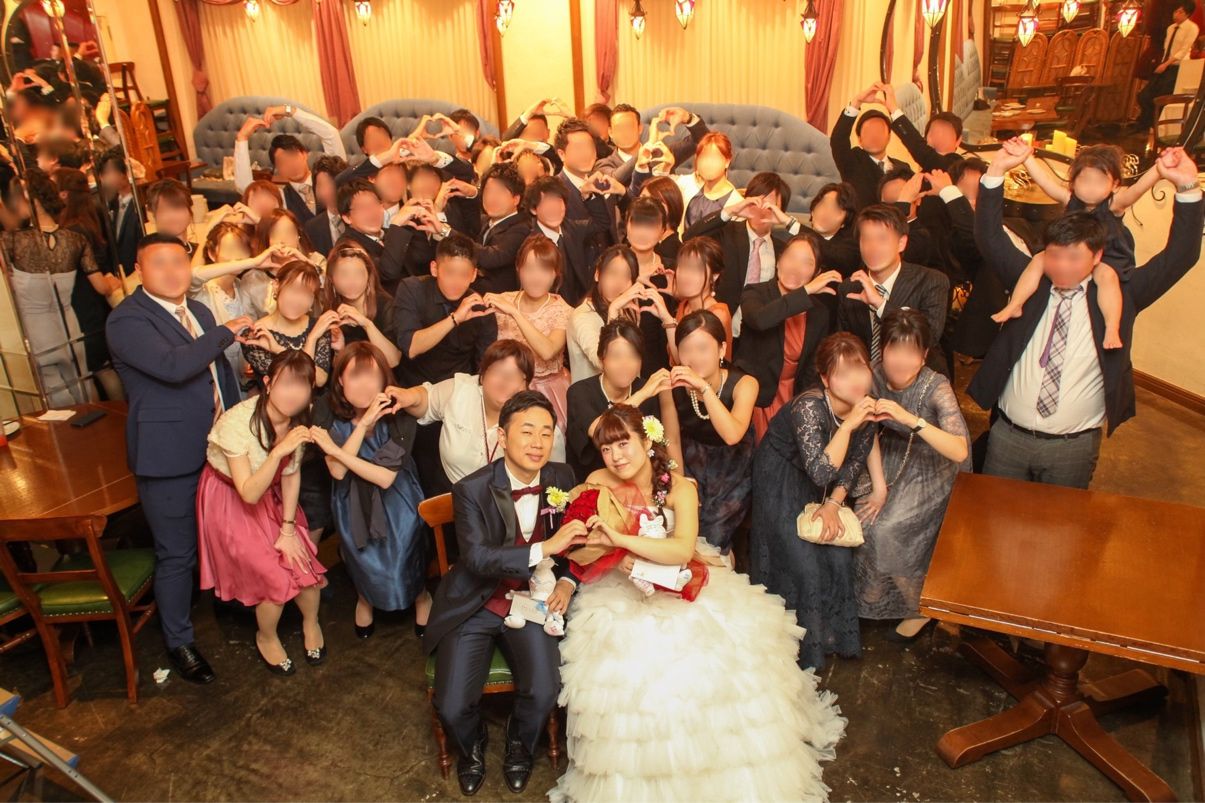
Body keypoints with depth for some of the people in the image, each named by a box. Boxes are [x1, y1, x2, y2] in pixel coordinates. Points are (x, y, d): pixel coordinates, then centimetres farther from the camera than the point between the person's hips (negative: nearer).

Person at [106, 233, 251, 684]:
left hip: (219, 447, 7)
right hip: (170, 458, -7)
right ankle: (179, 643, 25)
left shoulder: (198, 311, 10)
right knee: (177, 555, 6)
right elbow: (173, 365, -32)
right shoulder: (126, 321, -15)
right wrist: (226, 333, -21)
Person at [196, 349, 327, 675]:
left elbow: (291, 475, -3)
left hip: (272, 499, 4)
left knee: (304, 564, -9)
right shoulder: (238, 422, -32)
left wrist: (288, 528, -5)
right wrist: (279, 451, -44)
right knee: (277, 579, -11)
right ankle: (266, 637, 20)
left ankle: (311, 622, 23)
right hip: (229, 504, -4)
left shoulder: (299, 420, -16)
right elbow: (249, 493, -31)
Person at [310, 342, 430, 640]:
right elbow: (337, 471, -26)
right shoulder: (333, 420, -14)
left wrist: (336, 450, -29)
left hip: (397, 507, -2)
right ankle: (366, 596, 53)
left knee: (404, 567, 9)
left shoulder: (401, 420, -23)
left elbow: (385, 478, -28)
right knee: (365, 565, 16)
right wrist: (364, 424, -34)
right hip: (355, 507, 2)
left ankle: (420, 595, 45)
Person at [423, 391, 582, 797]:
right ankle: (472, 747, 27)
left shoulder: (562, 478, -5)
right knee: (452, 708, -12)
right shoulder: (471, 489, -16)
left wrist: (568, 581, -7)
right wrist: (544, 548, -36)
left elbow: (574, 537, 10)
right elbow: (477, 558, -25)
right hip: (474, 607, -2)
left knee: (544, 694, -18)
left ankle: (519, 745, 20)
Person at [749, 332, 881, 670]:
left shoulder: (866, 405, -15)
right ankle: (802, 646, 19)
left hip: (822, 486, 6)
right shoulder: (809, 407, -34)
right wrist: (847, 425, -44)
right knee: (802, 564, -5)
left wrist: (833, 504, -8)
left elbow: (856, 461, 0)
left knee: (839, 555, 4)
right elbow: (821, 473, -42)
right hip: (781, 480, -6)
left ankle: (835, 633, 30)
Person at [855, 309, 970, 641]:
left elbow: (960, 451, -37)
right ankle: (867, 595, 14)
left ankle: (920, 605, 6)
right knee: (860, 518, -13)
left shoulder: (936, 387, -26)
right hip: (892, 462, 5)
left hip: (931, 472, -4)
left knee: (887, 529, -20)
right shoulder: (876, 378, -13)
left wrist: (910, 418, -47)